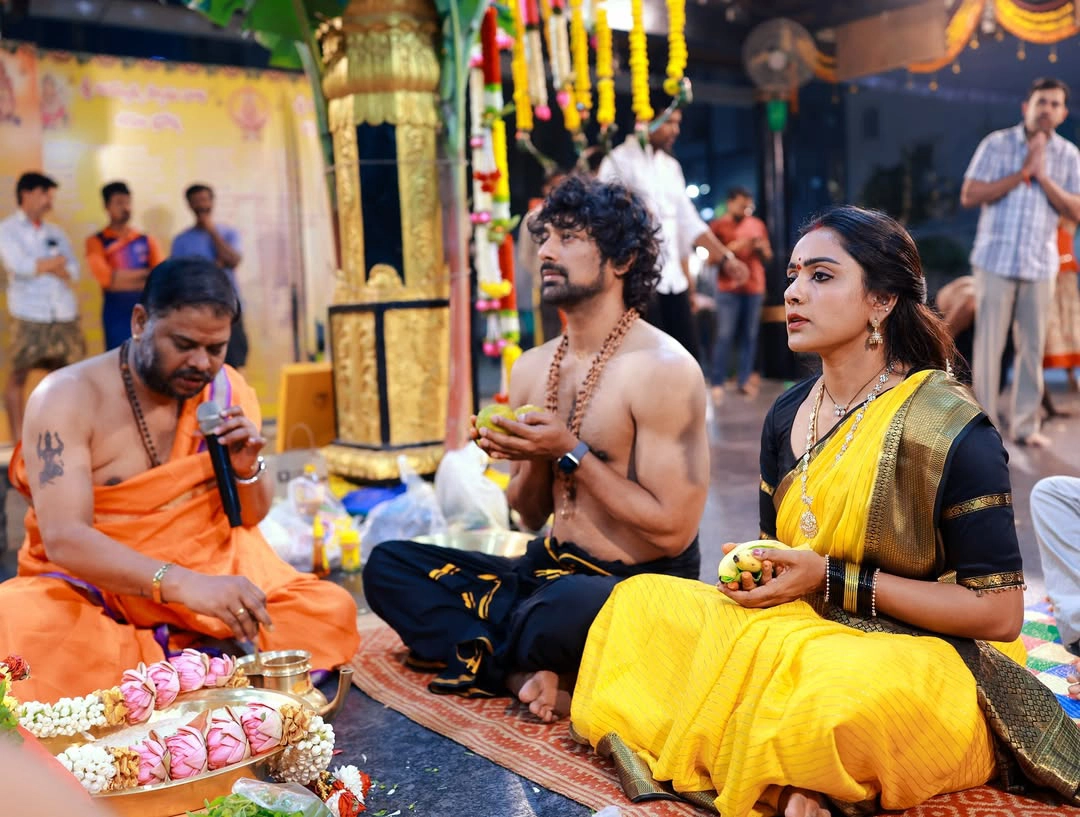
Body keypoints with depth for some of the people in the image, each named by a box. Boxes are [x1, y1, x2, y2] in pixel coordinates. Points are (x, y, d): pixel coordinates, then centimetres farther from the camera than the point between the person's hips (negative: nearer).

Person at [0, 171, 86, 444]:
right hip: (28, 317, -4)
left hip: (65, 315, 4)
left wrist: (40, 266, -7)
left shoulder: (55, 233, 18)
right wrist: (54, 262, 1)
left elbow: (73, 271, 8)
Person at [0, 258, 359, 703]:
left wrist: (247, 470, -15)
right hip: (93, 586, -3)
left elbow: (251, 518, 9)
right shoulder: (68, 398, -14)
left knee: (330, 612, -18)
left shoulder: (226, 390, 0)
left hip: (210, 573, 4)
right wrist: (180, 584, -42)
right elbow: (63, 538, -26)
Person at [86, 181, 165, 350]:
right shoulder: (96, 242, 3)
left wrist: (123, 279, -11)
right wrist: (148, 273, -3)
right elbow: (107, 279, -8)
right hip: (116, 316, -3)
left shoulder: (147, 241, 12)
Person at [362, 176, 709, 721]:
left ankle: (486, 654, -7)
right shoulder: (533, 369, 8)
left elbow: (672, 530, -18)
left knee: (564, 611, -41)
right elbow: (531, 517, 13)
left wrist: (571, 452, -18)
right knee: (387, 565, -1)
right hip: (551, 569, 8)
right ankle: (522, 671, -15)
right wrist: (532, 460, -9)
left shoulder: (661, 369, -14)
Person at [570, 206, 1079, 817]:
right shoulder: (787, 416, 6)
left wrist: (835, 579, -18)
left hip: (931, 660, -6)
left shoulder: (951, 428, -14)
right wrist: (757, 572, -9)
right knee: (642, 600, -10)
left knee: (847, 686, -41)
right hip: (800, 632, 7)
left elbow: (1000, 612, -15)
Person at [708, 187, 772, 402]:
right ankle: (717, 383, -7)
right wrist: (734, 247, -15)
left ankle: (744, 380, 3)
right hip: (729, 289, -4)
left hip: (755, 288, 4)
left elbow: (768, 258, 18)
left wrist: (763, 249, -4)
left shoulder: (757, 224, 14)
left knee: (749, 336, -1)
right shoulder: (717, 226, 1)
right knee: (725, 336, -9)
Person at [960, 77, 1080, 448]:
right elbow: (969, 196, -8)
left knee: (1032, 347, 5)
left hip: (1040, 264, 3)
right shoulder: (997, 144, 0)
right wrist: (1022, 172, -12)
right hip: (996, 260, -2)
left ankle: (1025, 424, 14)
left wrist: (1042, 175, -11)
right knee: (988, 344, -2)